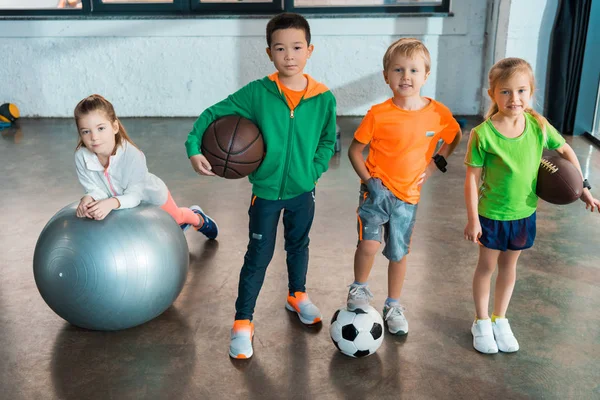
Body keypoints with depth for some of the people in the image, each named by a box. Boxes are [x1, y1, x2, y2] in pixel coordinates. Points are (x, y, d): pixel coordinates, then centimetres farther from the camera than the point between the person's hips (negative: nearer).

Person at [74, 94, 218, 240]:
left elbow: (134, 195, -41)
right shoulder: (81, 156, -33)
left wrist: (111, 203, -61)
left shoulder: (132, 155, -44)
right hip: (124, 205, 4)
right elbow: (96, 189, -26)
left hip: (151, 195, -4)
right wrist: (88, 199, -50)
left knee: (175, 218, 28)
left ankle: (198, 218, 65)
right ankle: (181, 223, 65)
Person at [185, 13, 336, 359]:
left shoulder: (324, 99, -10)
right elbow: (213, 113, -10)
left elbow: (328, 140, 4)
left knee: (299, 246, 23)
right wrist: (194, 148, -22)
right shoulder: (257, 93, -16)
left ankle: (298, 296, 49)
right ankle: (243, 323, 20)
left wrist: (314, 169, -7)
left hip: (303, 191, 3)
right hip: (266, 191, -2)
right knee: (258, 257, 5)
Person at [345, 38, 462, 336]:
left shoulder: (438, 113, -8)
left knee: (398, 253, 13)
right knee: (369, 243, -20)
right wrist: (368, 180, -16)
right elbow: (354, 150, -4)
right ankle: (359, 289, 10)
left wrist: (436, 162, 0)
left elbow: (455, 137, 13)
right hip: (377, 190, -2)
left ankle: (393, 306, 34)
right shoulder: (379, 114, -14)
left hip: (408, 194, 2)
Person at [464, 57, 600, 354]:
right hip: (492, 214, -3)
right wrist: (473, 219, -14)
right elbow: (472, 178, -15)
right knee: (487, 265, 13)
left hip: (524, 212, 4)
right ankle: (481, 322, 32)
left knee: (509, 264, 19)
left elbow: (565, 151, 6)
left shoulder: (539, 126, -11)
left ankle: (500, 319, 38)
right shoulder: (483, 134, -21)